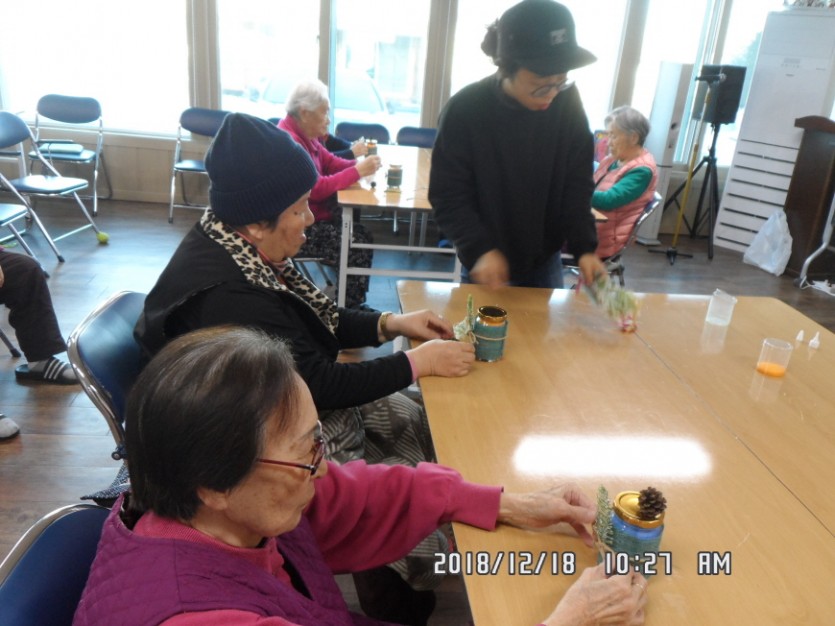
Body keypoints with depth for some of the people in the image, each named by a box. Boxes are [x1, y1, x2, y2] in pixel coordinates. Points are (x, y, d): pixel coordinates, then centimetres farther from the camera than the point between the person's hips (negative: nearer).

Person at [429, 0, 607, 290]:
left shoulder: (567, 103, -11)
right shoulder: (465, 110, -20)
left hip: (544, 259, 3)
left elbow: (577, 184, -4)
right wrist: (480, 249, -30)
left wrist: (584, 247, -15)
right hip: (486, 261, -3)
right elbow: (449, 196, -16)